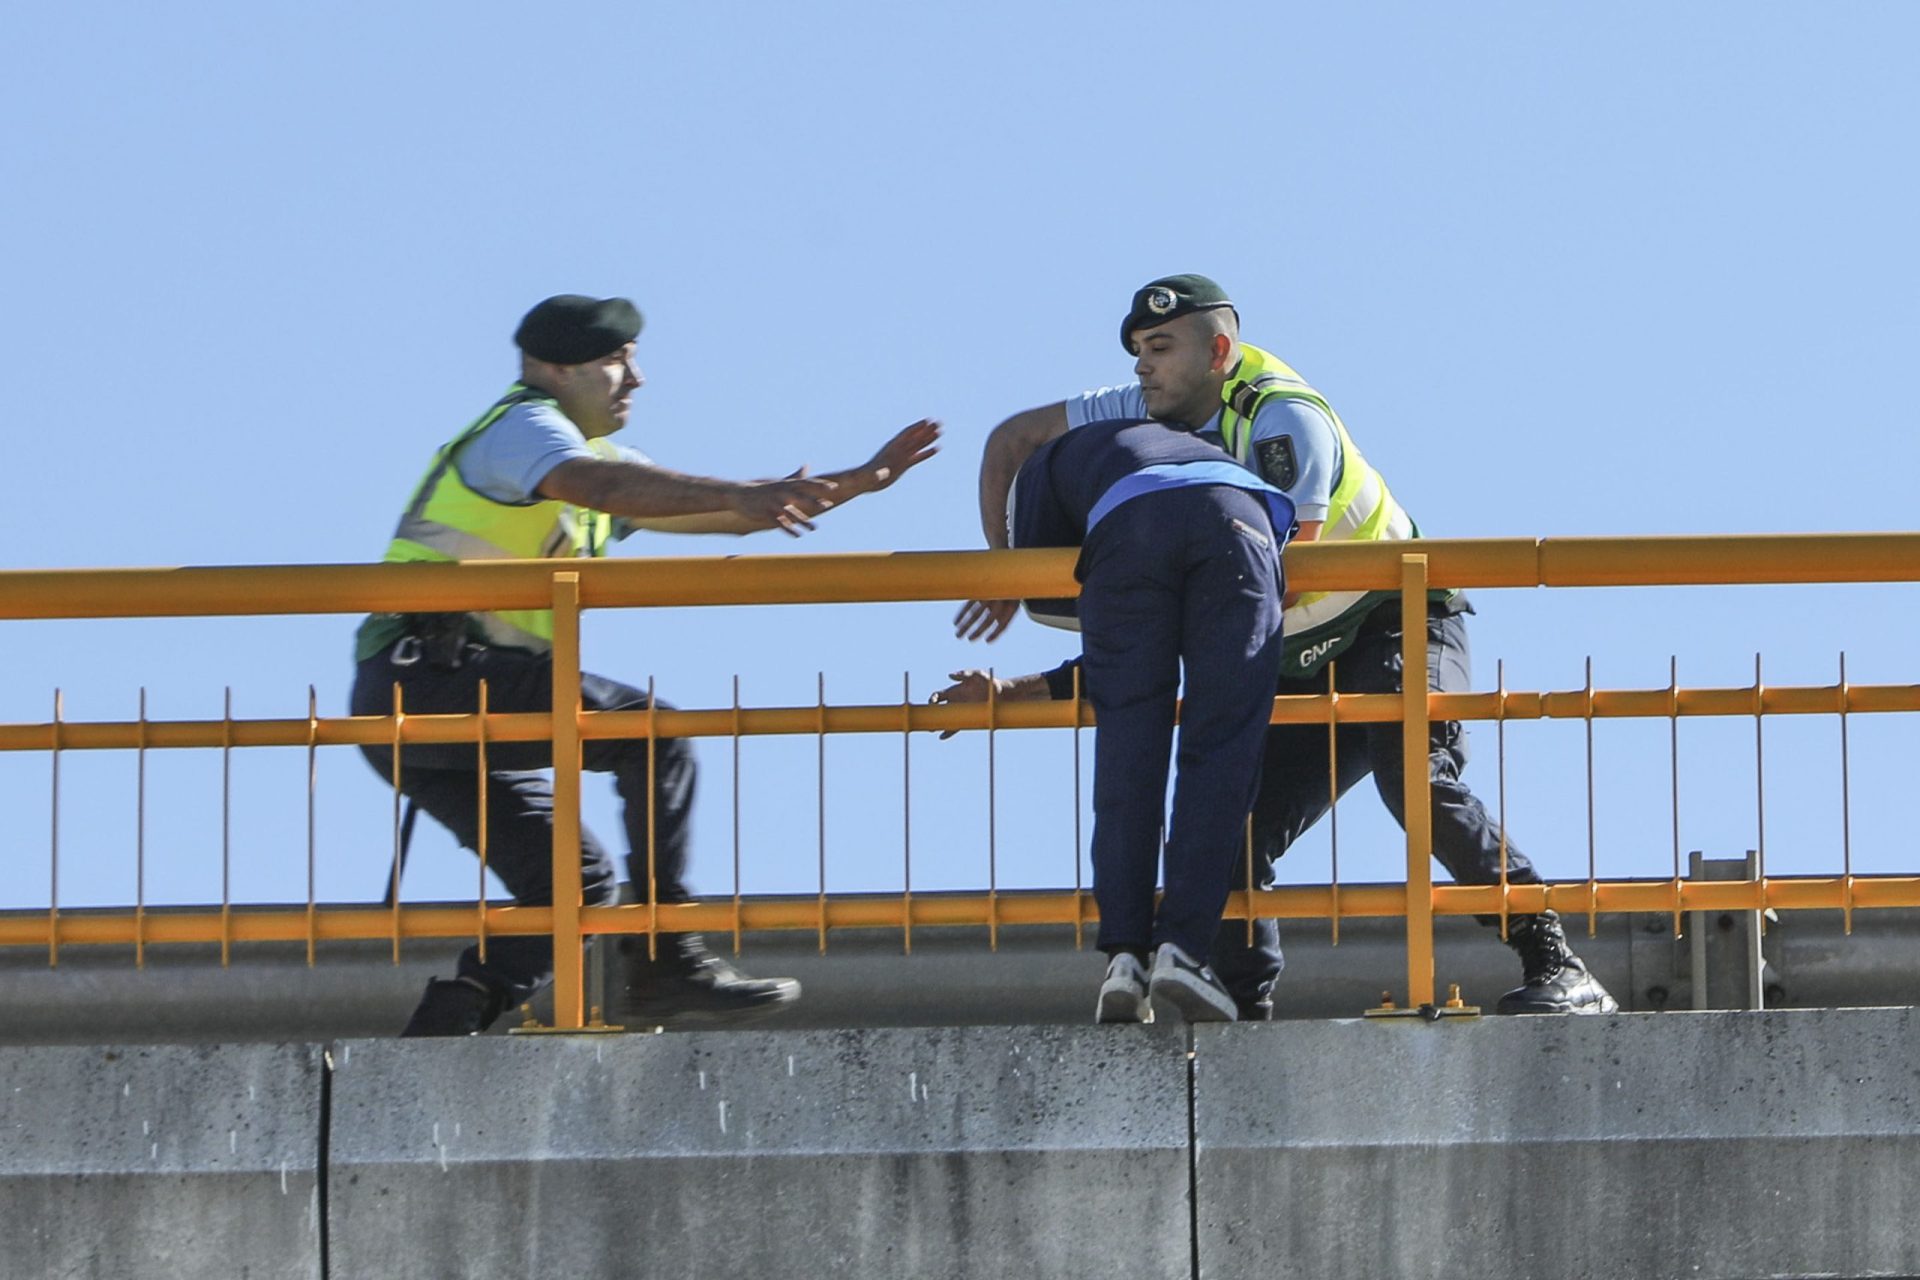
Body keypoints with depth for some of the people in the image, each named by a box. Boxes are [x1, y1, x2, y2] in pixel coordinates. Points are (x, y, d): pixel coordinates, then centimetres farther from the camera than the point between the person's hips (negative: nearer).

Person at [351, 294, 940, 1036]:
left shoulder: (594, 454, 26)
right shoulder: (523, 427, -4)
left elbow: (723, 516, 26)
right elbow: (594, 486, -28)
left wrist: (861, 481, 18)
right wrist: (736, 495, -40)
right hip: (431, 673, -10)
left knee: (573, 881, 9)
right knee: (650, 732, -17)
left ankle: (434, 1043, 3)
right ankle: (662, 964, -19)